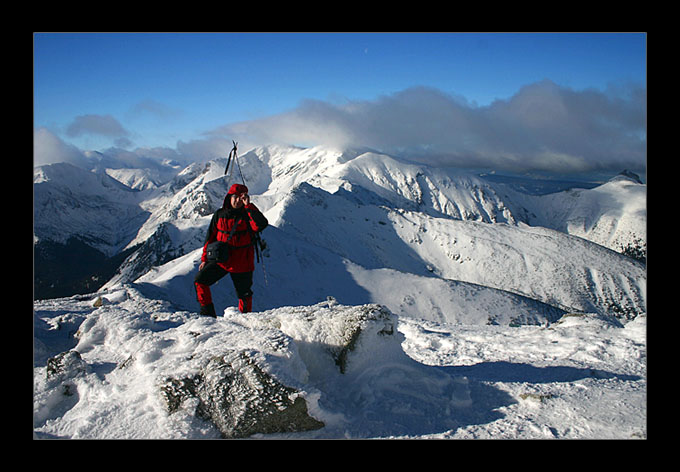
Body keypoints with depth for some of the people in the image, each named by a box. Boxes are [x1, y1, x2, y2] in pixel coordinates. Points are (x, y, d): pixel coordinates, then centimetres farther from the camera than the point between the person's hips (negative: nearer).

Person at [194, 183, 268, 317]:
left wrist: (248, 205, -25)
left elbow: (262, 224, -29)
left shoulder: (248, 215, -7)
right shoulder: (219, 214, 4)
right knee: (200, 280, -3)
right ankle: (208, 313, 9)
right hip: (220, 259, 4)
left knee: (244, 295, 6)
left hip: (242, 263, -3)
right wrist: (205, 258, 11)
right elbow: (210, 237, 11)